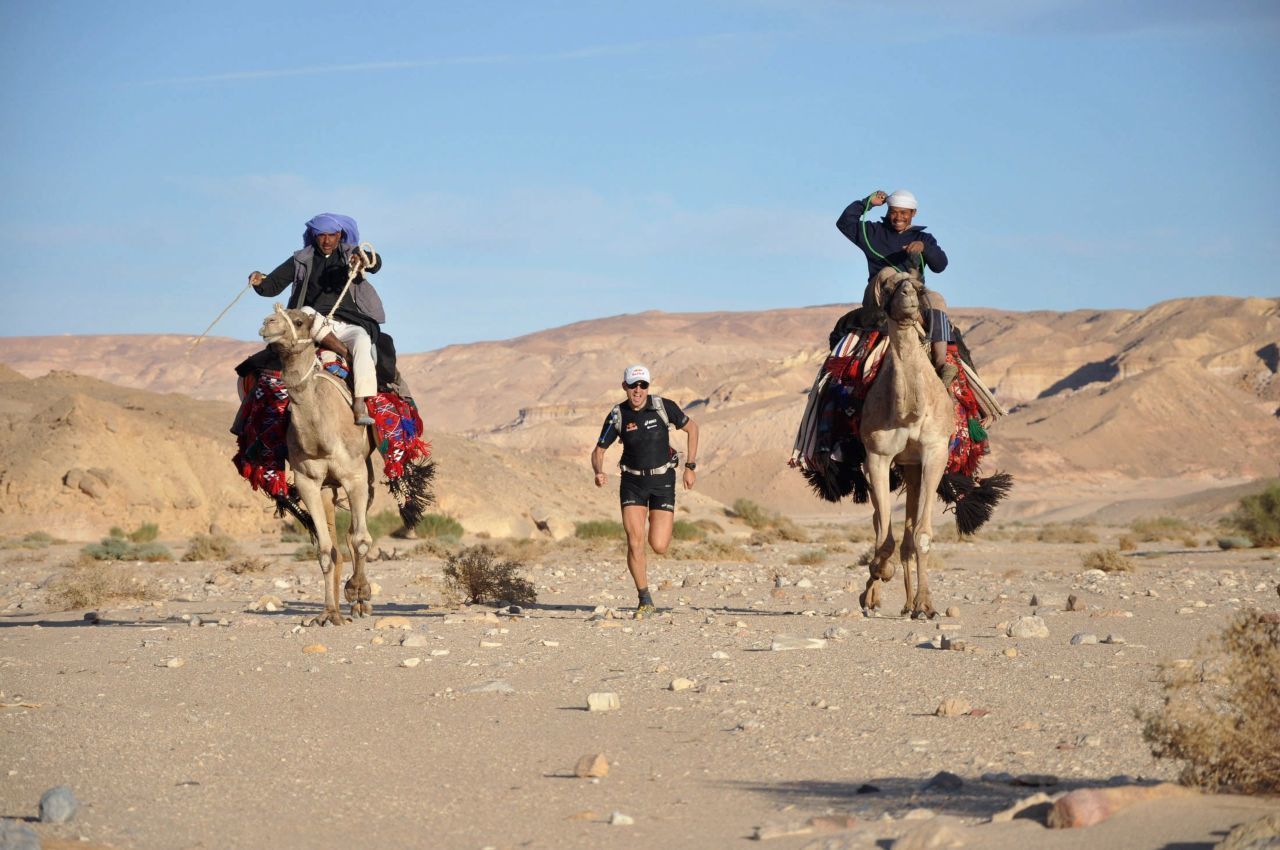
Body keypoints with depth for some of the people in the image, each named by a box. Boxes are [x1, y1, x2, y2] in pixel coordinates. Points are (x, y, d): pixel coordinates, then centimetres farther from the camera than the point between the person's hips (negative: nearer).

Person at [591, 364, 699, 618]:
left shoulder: (663, 407, -10)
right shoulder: (617, 416, -7)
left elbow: (692, 428, 5)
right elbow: (598, 451, 1)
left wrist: (690, 467, 2)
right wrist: (599, 472, -22)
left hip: (662, 480, -1)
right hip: (632, 481, 1)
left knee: (659, 546, -7)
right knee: (634, 541, -14)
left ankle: (664, 520, 33)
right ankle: (645, 600, 0)